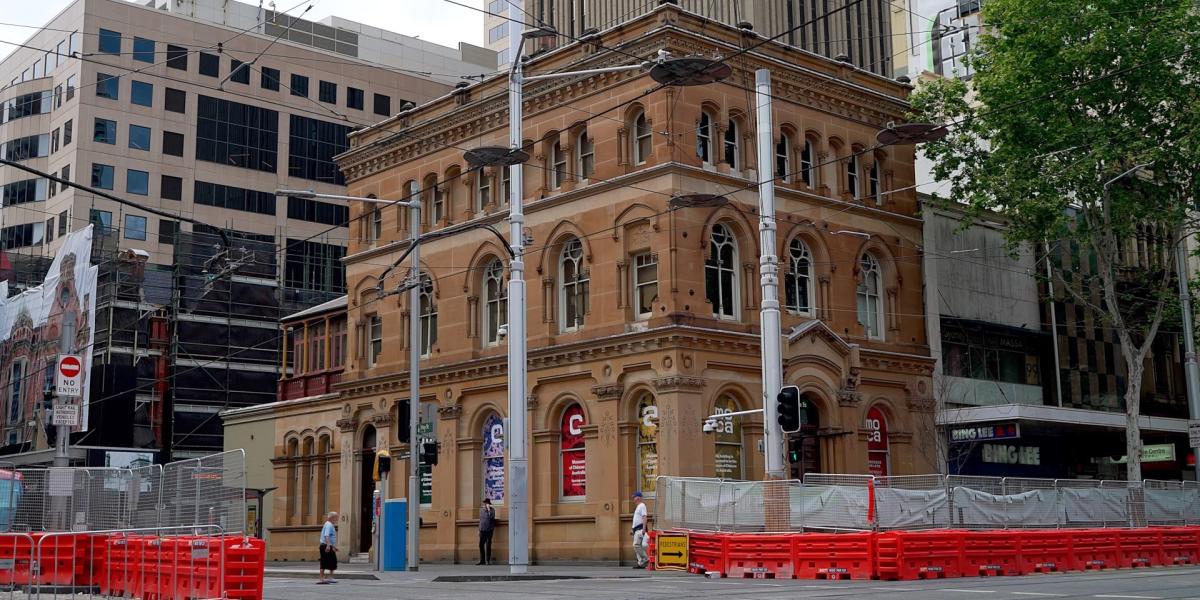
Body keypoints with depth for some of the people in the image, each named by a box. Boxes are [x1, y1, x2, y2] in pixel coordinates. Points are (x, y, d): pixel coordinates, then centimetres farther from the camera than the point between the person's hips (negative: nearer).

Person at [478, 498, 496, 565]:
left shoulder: (492, 510, -3)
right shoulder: (481, 509, 12)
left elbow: (492, 516, -22)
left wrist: (488, 509, -20)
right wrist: (479, 529, 18)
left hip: (489, 530, -5)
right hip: (482, 530, 5)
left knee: (488, 546, -2)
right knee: (481, 545, 2)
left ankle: (488, 560, 4)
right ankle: (482, 560, 9)